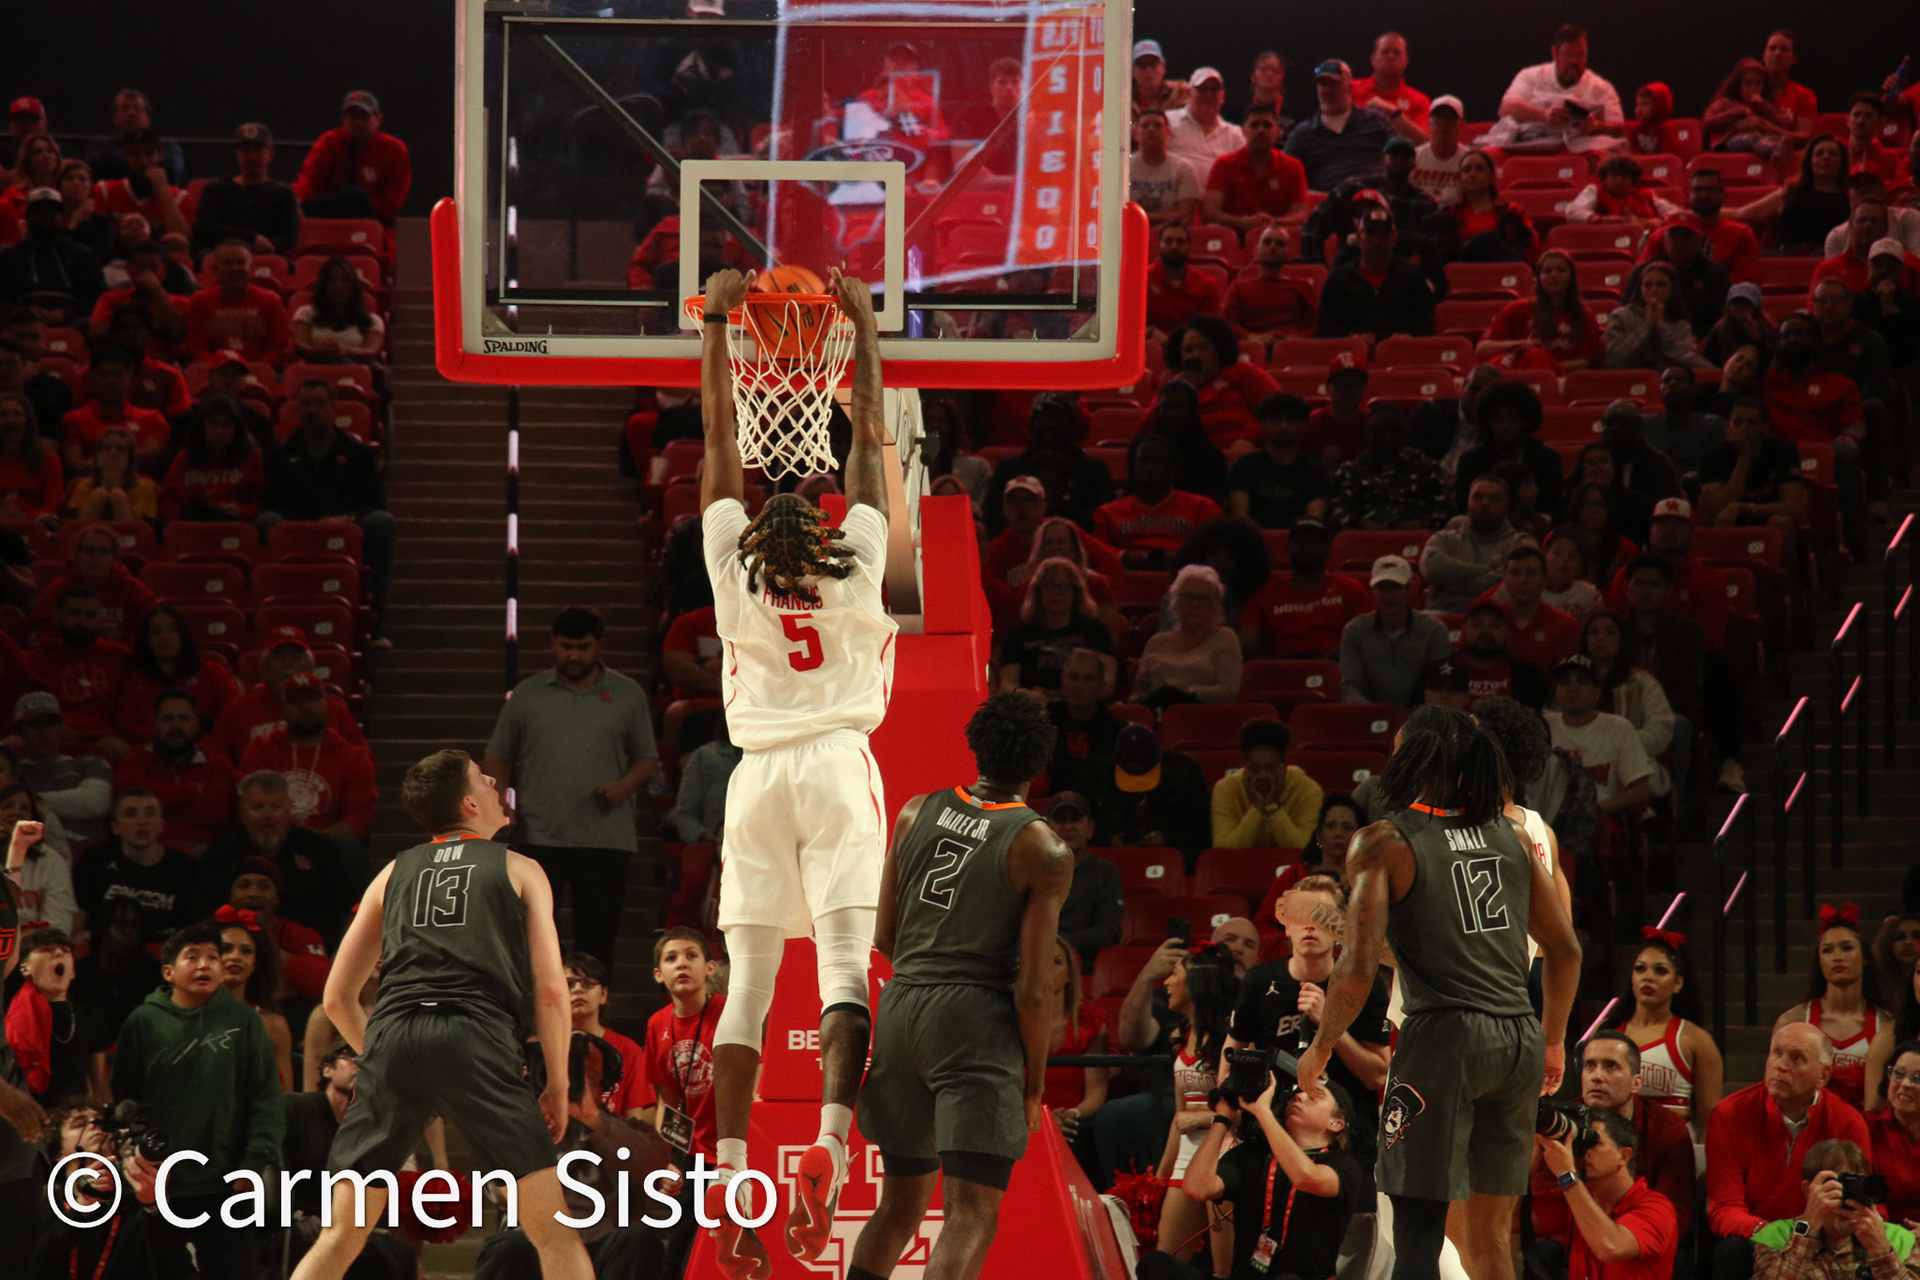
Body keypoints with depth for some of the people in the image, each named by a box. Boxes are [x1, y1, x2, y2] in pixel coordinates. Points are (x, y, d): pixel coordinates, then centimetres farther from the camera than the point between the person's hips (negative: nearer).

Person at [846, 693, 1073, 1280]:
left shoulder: (917, 813, 7)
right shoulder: (1043, 852, -7)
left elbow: (884, 938, 12)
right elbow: (1031, 989, -9)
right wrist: (1034, 1081, 2)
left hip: (900, 1007, 6)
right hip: (975, 1019, -6)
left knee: (903, 1199, 21)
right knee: (972, 1214, -7)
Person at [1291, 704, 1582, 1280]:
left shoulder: (1384, 842, -4)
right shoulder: (1510, 834, 13)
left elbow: (1359, 967, -12)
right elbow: (1564, 949, 16)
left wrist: (1320, 1048, 2)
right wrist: (1553, 1041, 28)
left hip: (1445, 1037, -6)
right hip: (1520, 1038, 6)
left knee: (1417, 1232, -5)